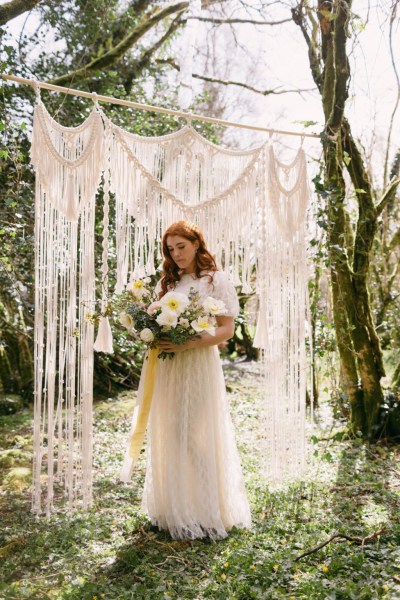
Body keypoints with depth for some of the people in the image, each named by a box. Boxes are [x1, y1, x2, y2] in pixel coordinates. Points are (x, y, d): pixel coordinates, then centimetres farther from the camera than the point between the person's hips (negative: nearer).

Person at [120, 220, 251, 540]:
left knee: (197, 436, -2)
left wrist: (187, 344, -20)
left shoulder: (216, 280, -2)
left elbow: (226, 329, -8)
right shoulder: (167, 282, 15)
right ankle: (174, 509, 22)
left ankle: (205, 513, 14)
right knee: (169, 436, 8)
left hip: (198, 365, -5)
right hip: (166, 368, 5)